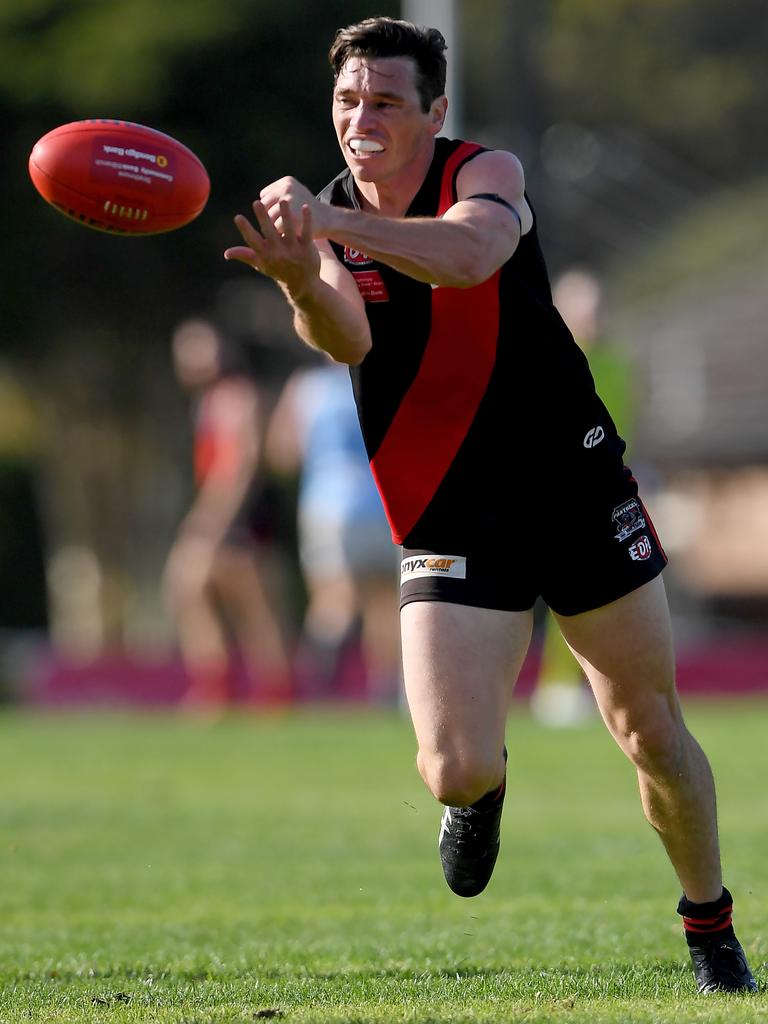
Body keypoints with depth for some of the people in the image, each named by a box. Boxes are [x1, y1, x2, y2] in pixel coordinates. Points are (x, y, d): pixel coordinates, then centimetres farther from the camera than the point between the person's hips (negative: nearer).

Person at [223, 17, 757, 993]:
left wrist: (332, 221, -47)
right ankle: (482, 791, 25)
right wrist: (302, 282, -47)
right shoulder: (326, 222, -2)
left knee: (650, 729, 7)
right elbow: (347, 337, -23)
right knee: (456, 768, -13)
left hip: (574, 483, -1)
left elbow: (469, 253, -34)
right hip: (449, 526, 1)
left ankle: (709, 920, 30)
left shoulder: (485, 174, -9)